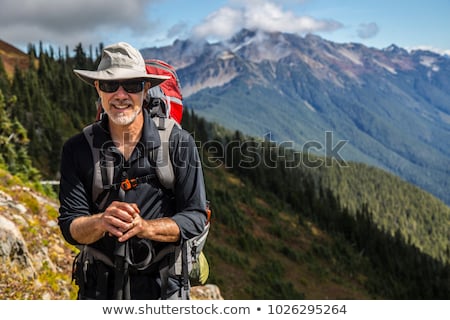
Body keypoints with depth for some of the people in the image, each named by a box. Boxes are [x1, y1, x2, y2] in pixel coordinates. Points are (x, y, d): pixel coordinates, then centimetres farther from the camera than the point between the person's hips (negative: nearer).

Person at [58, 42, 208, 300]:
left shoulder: (179, 143, -9)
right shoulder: (77, 149, -5)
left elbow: (195, 217, -11)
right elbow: (69, 226, -8)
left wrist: (145, 227, -28)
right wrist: (101, 222, -29)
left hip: (162, 287, -1)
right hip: (99, 288, 2)